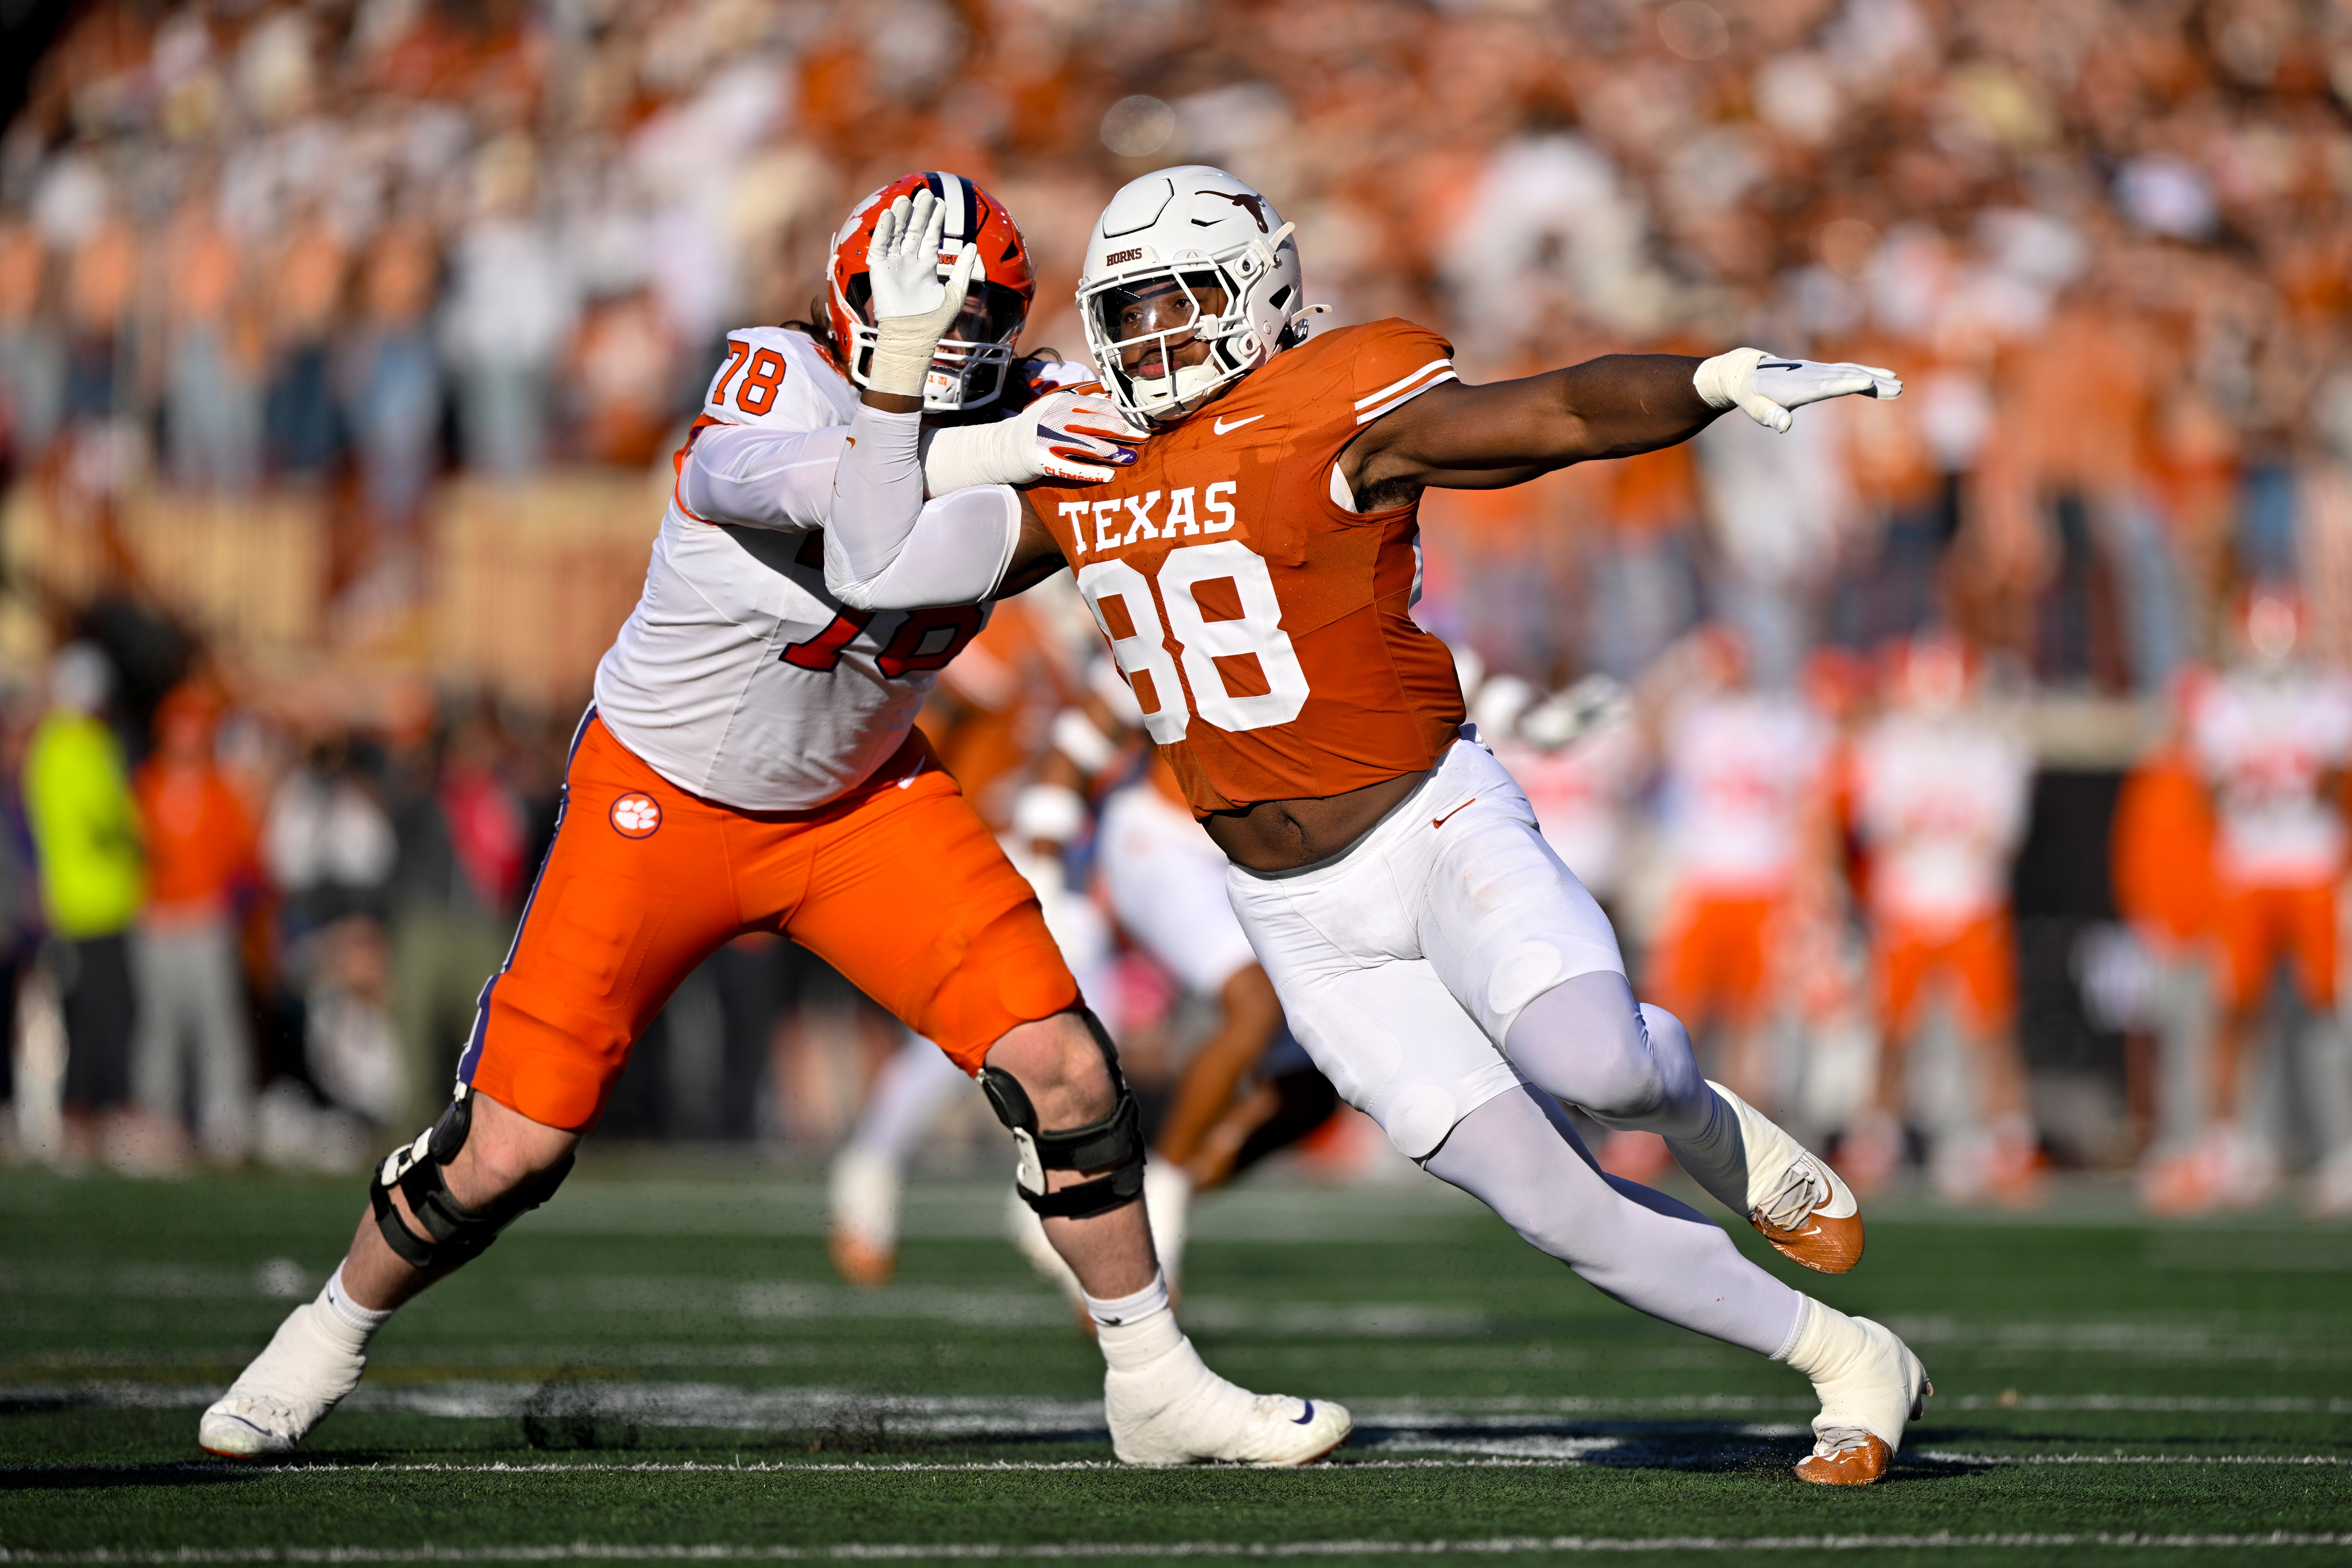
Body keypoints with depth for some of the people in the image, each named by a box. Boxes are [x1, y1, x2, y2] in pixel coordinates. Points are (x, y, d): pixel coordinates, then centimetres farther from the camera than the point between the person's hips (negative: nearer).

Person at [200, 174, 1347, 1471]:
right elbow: (728, 476, -49)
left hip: (862, 804, 4)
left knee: (1062, 1071, -9)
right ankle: (328, 1340, 28)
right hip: (664, 800, -4)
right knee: (506, 1155, 0)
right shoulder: (781, 375, -26)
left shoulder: (1011, 422, -9)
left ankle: (1155, 1387, 8)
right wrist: (968, 454, -62)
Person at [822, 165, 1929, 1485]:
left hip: (1436, 830, -4)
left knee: (1589, 1059, -32)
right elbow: (882, 569, 7)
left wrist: (1722, 379, -36)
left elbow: (1568, 414, -20)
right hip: (1298, 919, 5)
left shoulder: (1331, 416, -12)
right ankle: (1851, 1366, 8)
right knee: (1554, 1202, -5)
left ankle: (1699, 1118, 6)